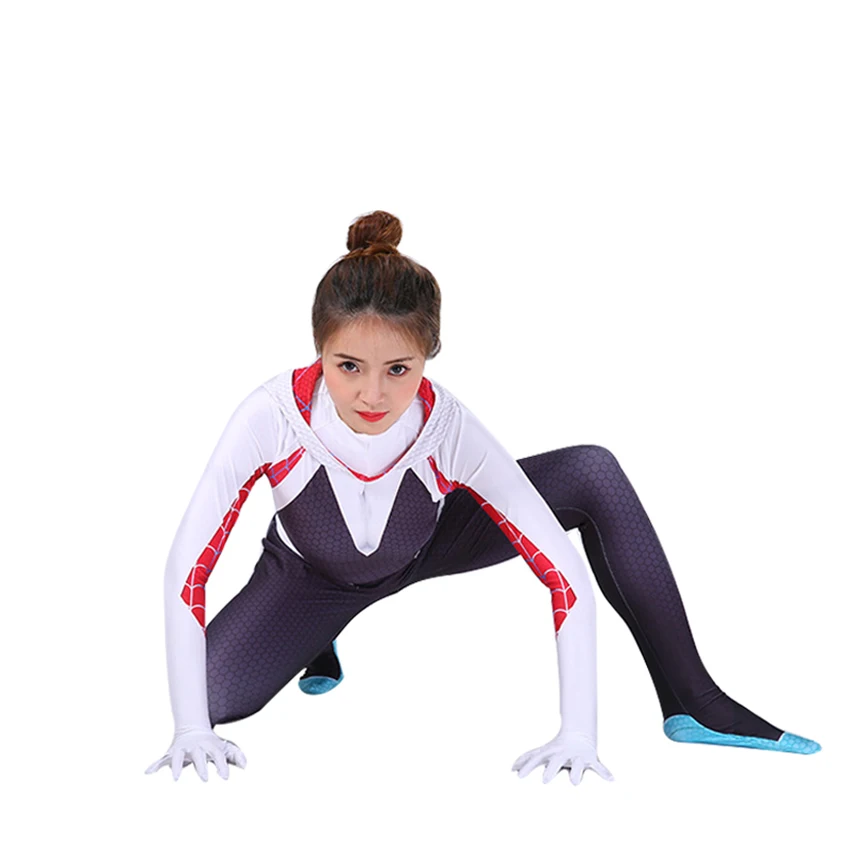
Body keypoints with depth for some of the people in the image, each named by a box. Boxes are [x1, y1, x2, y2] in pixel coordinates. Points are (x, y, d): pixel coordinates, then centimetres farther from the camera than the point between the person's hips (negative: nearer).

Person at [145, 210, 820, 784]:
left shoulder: (448, 427, -35)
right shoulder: (273, 415, -38)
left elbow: (565, 574, -32)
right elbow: (187, 566, -33)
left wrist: (578, 736, -37)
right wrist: (190, 731, -37)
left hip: (425, 544, 0)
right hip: (310, 574, 0)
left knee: (593, 474, -21)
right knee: (205, 696, -25)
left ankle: (691, 701, -10)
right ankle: (319, 645, 12)